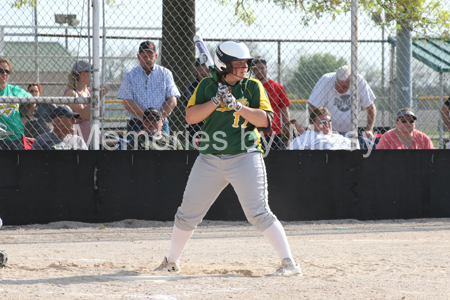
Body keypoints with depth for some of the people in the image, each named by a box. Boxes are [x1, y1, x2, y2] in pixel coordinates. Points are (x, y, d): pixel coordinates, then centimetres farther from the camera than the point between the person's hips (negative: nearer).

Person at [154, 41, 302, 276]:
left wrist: (236, 105, -19)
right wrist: (216, 100, -15)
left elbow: (265, 120, -8)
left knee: (259, 213, -14)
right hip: (210, 159, 3)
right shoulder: (207, 86, 6)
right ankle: (172, 261, 27)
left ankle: (289, 263, -11)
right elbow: (190, 117, -3)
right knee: (188, 213, 8)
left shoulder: (253, 87, 2)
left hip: (244, 157, -3)